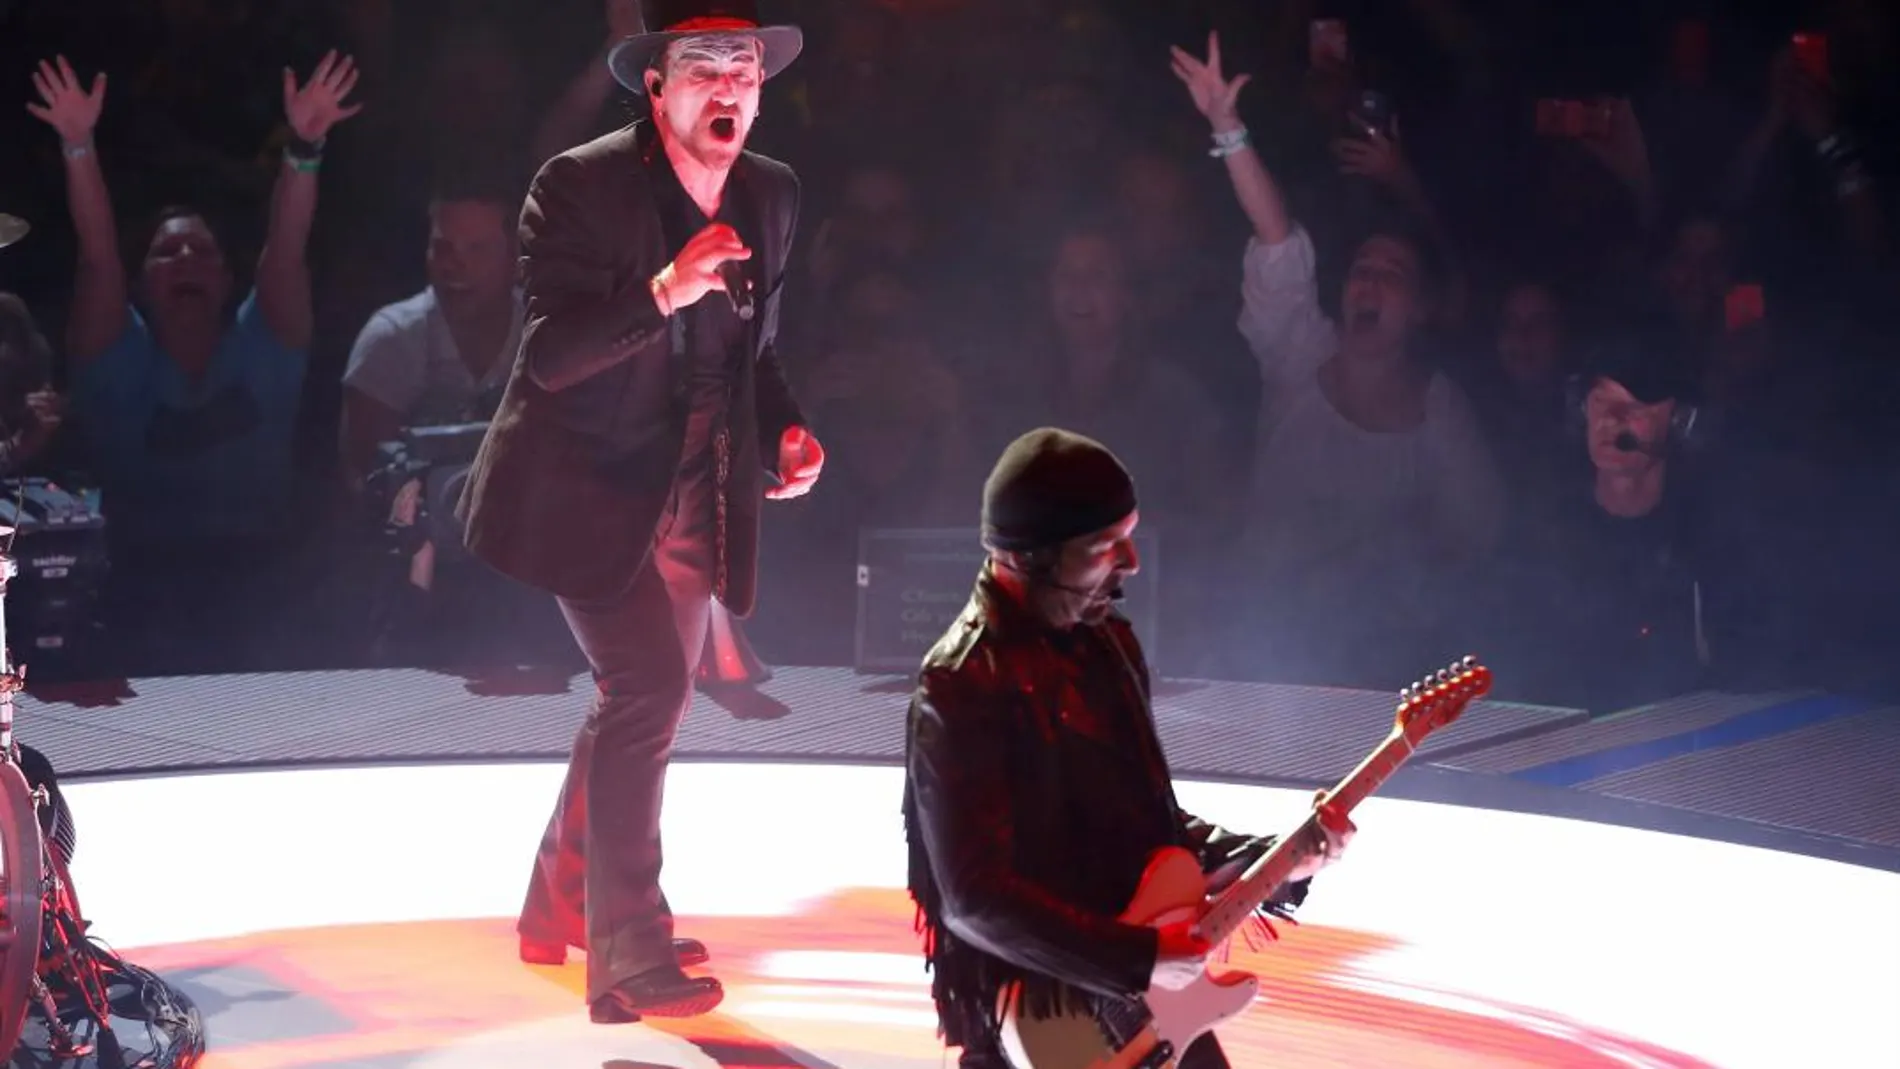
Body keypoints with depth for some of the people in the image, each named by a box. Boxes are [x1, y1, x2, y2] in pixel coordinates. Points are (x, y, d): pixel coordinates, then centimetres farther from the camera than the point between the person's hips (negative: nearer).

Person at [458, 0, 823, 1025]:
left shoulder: (771, 195, 2)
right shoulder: (580, 187, -18)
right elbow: (549, 355, -25)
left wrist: (786, 430, -3)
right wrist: (662, 291, -38)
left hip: (694, 496, 7)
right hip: (589, 487, -7)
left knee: (646, 700, 18)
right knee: (647, 685, -19)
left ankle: (563, 908, 37)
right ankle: (629, 958, -12)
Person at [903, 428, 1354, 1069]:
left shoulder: (1105, 643, 7)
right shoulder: (963, 687, -19)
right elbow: (978, 897, -24)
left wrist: (1276, 860, 2)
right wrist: (1142, 959, -25)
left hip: (1153, 1007, 8)